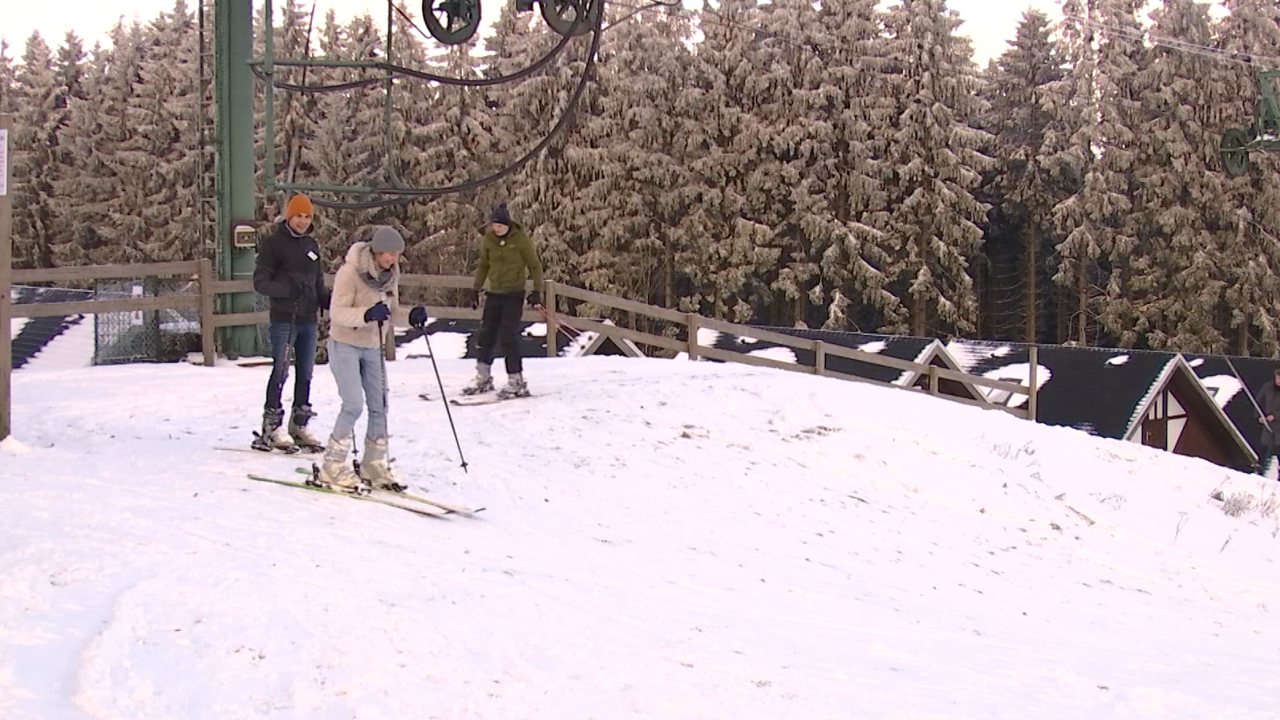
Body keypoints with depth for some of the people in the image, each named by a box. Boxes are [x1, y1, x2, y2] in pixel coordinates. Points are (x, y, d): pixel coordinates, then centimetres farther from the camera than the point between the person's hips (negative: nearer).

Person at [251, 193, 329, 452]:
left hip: (309, 319, 6)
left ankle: (299, 425, 19)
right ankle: (271, 427, -5)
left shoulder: (312, 245, 15)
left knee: (305, 373, 10)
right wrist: (287, 289, -25)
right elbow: (260, 282, -8)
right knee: (281, 371, -11)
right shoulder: (273, 243, -4)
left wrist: (327, 300, 0)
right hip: (284, 318, -6)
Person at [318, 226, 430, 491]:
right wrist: (367, 314, -40)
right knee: (354, 404, -13)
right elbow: (337, 313, -24)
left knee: (379, 406, 3)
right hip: (345, 346, -6)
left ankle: (374, 465, 17)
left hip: (373, 348, 6)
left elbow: (392, 313, 8)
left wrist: (411, 317, -13)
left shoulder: (390, 275, -1)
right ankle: (333, 467, -2)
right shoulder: (350, 272, -20)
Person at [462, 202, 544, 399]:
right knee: (486, 335, 7)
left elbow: (534, 265, -3)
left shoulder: (520, 238, -10)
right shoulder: (488, 238, 2)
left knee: (508, 336, -10)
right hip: (494, 293, 5)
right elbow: (483, 265, 15)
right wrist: (475, 289, 14)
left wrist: (536, 292, -8)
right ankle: (483, 378, 20)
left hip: (514, 294, -5)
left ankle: (517, 382, -3)